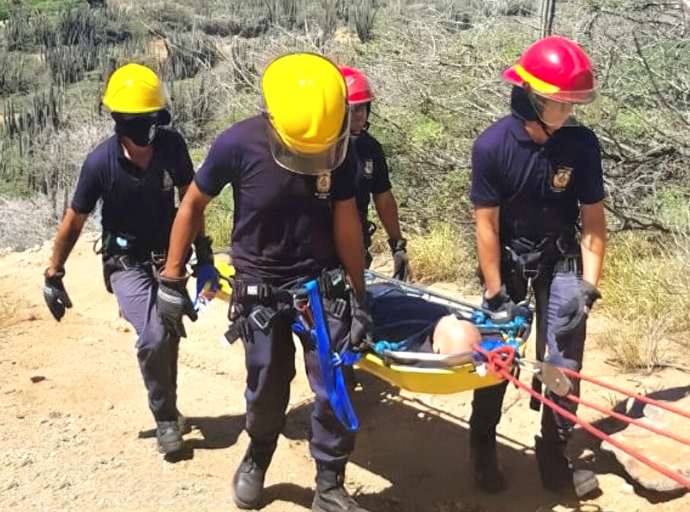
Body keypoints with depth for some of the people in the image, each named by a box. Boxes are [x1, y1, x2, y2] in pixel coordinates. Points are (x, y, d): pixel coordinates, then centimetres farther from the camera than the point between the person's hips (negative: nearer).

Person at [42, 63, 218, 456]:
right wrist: (53, 275, -4)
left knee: (171, 336, 9)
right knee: (154, 337, -20)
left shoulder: (172, 146, -16)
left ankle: (168, 408, 34)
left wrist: (204, 255, 4)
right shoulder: (101, 162, -23)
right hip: (127, 262, -3)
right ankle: (166, 417, 3)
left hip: (168, 255, 3)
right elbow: (74, 221, -10)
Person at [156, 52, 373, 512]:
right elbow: (192, 206, -6)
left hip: (322, 284, 2)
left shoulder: (340, 150, -12)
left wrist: (359, 296, 2)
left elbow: (345, 222, -1)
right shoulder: (238, 145, -20)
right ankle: (257, 460, 39)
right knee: (267, 394, 8)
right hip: (261, 288, -1)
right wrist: (172, 278, -3)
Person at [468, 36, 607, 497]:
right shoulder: (492, 145, -24)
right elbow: (487, 224, -18)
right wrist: (495, 293, -15)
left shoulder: (582, 143, -18)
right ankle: (484, 450, 22)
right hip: (507, 258, -1)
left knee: (564, 357, -2)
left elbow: (593, 221, -11)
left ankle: (554, 457, 12)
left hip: (561, 259, 2)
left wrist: (589, 283, -16)